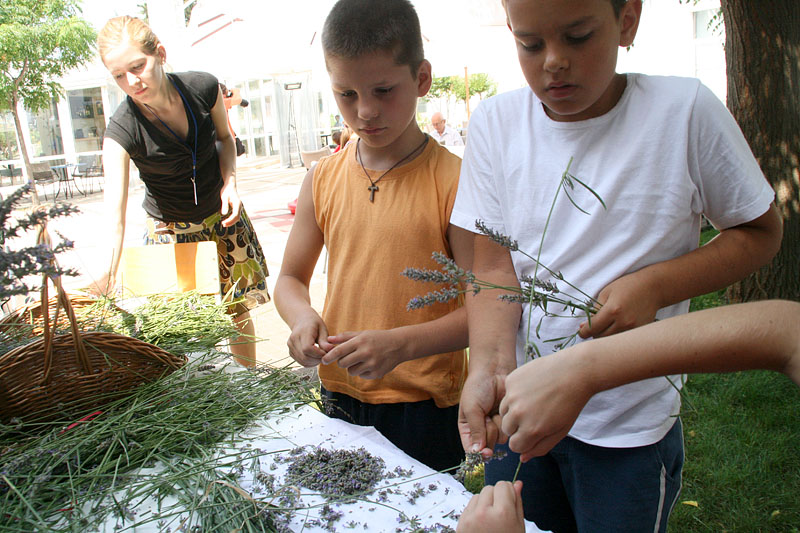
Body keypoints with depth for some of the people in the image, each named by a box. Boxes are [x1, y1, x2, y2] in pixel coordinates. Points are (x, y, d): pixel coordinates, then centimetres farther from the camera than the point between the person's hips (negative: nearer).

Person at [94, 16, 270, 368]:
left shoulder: (203, 87, -18)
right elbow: (114, 215, -34)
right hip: (170, 230, -2)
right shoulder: (121, 132, -26)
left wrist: (230, 184, -14)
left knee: (238, 310, 12)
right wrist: (105, 280, -48)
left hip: (222, 215, 3)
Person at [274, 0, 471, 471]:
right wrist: (301, 317, -12)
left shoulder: (454, 180, -13)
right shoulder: (323, 179, 1)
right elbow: (290, 278, 10)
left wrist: (400, 344, -27)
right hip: (340, 398, 4)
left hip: (426, 406, -4)